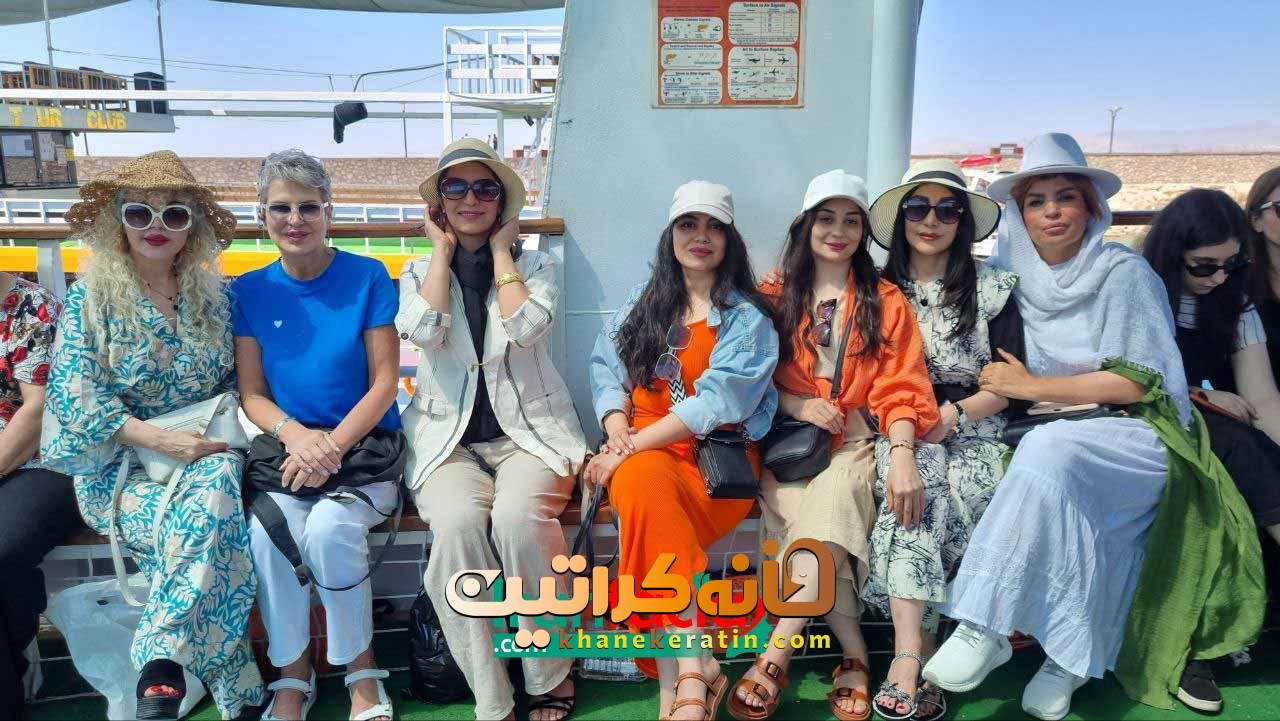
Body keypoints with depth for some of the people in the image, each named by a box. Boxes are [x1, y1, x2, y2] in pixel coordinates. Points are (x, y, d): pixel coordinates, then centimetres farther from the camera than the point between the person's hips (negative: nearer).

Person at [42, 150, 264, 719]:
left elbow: (236, 379, 13)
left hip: (206, 451, 2)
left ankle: (161, 662, -30)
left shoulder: (212, 294, 8)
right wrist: (159, 439, -19)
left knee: (217, 483, -35)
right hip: (120, 460, -2)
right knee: (197, 524, -32)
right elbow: (72, 391, -8)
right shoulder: (90, 295, 0)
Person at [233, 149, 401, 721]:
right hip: (285, 443, 2)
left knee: (328, 530, -29)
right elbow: (251, 393, 7)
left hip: (364, 443, -2)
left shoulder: (368, 278, -1)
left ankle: (362, 671, -5)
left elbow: (384, 383, -3)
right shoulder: (250, 291, 8)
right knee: (267, 533, -26)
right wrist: (294, 433, -13)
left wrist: (332, 445, -16)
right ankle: (292, 674, -3)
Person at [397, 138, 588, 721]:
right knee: (457, 522, -33)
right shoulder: (420, 271, 13)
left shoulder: (535, 265, 11)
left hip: (529, 431, -1)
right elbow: (424, 330, -10)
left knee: (516, 517, -33)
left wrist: (500, 248, 0)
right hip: (448, 438, 1)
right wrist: (443, 249, 0)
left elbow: (525, 326, -12)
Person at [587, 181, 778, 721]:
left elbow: (716, 402, -10)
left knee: (644, 485, -35)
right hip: (642, 451, 3)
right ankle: (695, 665, -33)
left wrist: (631, 448, -18)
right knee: (644, 481, -34)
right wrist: (617, 431, -12)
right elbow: (607, 371, 9)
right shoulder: (640, 306, 19)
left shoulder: (747, 318, 3)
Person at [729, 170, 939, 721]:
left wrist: (902, 453, -17)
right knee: (805, 511, -30)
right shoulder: (775, 297, 12)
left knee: (834, 497, -33)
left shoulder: (886, 301, 11)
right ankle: (854, 658, -21)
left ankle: (774, 657, -32)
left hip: (857, 444, -1)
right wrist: (800, 406, -10)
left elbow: (899, 390, 1)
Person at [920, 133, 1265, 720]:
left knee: (1049, 451, -33)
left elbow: (1136, 382, -11)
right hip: (1055, 435, 5)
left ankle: (985, 628, -31)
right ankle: (1070, 657, -15)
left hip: (1134, 437, -4)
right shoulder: (1020, 277, 8)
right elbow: (1002, 381, 18)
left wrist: (1031, 386, -13)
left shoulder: (1123, 272, -6)